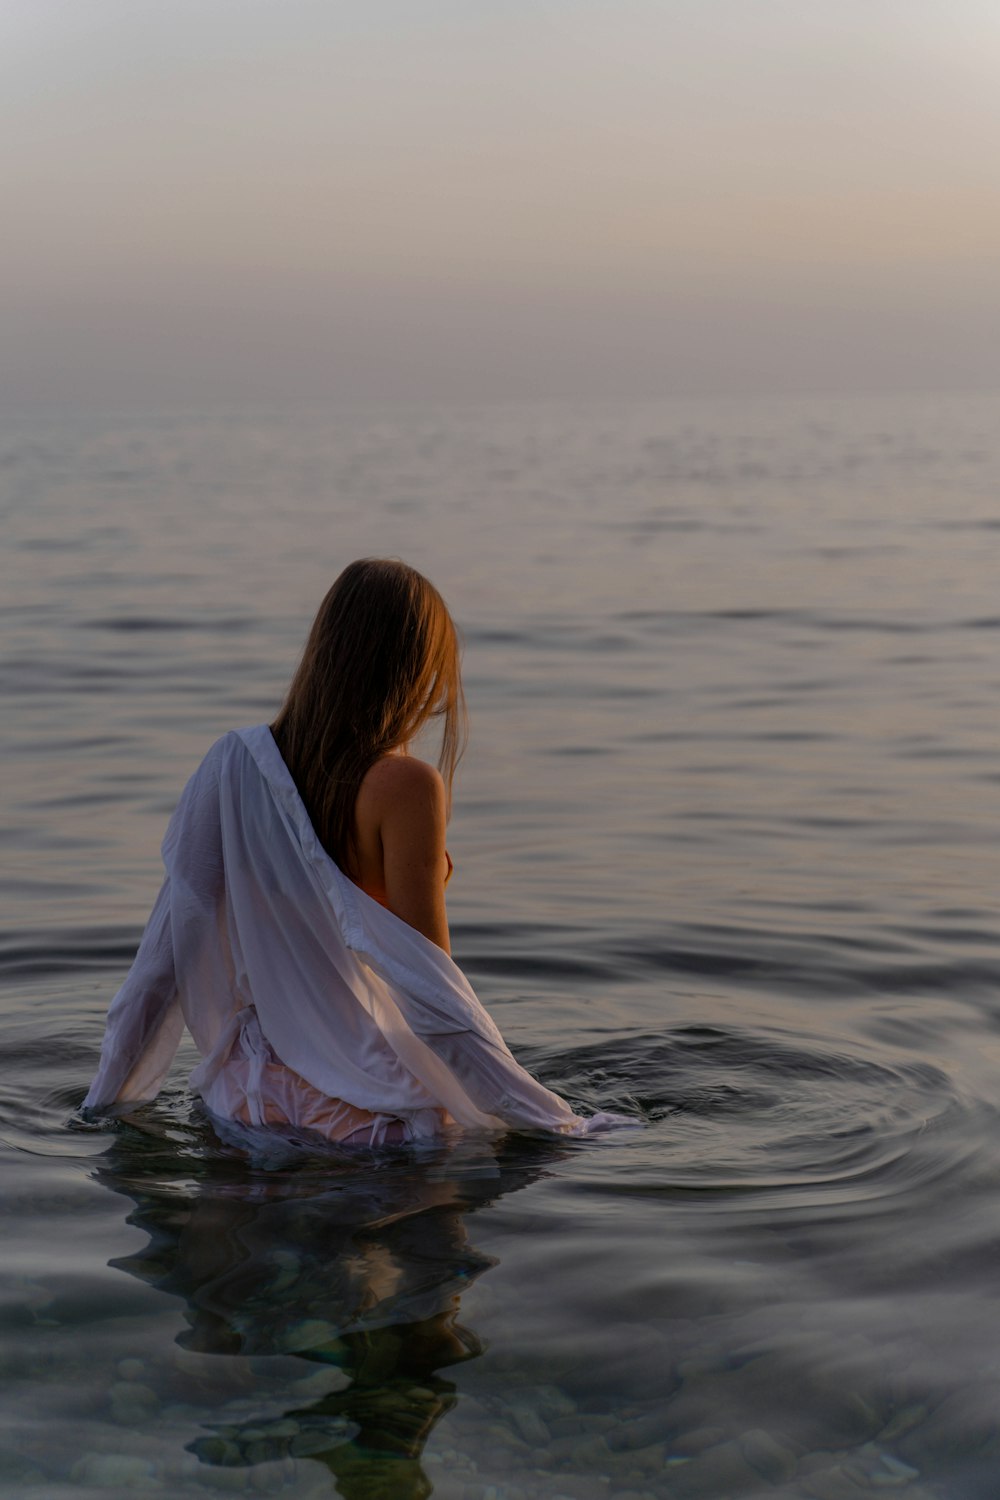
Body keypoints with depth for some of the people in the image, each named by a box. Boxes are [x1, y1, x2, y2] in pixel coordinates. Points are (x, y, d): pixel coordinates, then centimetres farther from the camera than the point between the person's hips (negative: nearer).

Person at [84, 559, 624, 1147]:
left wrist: (109, 1097, 17)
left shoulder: (237, 761, 0)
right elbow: (429, 984, -14)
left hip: (251, 1093, 6)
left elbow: (170, 945, 4)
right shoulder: (406, 785, -15)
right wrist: (553, 1118, -4)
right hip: (363, 1102, -6)